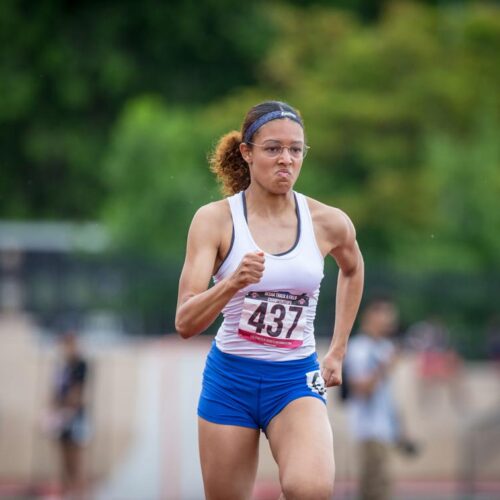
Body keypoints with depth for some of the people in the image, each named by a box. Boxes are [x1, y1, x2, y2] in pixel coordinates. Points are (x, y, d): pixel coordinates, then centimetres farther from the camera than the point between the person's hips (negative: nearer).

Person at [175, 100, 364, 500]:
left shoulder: (330, 223, -3)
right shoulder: (215, 219, -8)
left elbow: (352, 269, 23)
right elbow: (185, 323, -15)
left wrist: (338, 352, 21)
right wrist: (233, 282, -33)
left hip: (296, 380, 0)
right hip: (230, 377, 0)